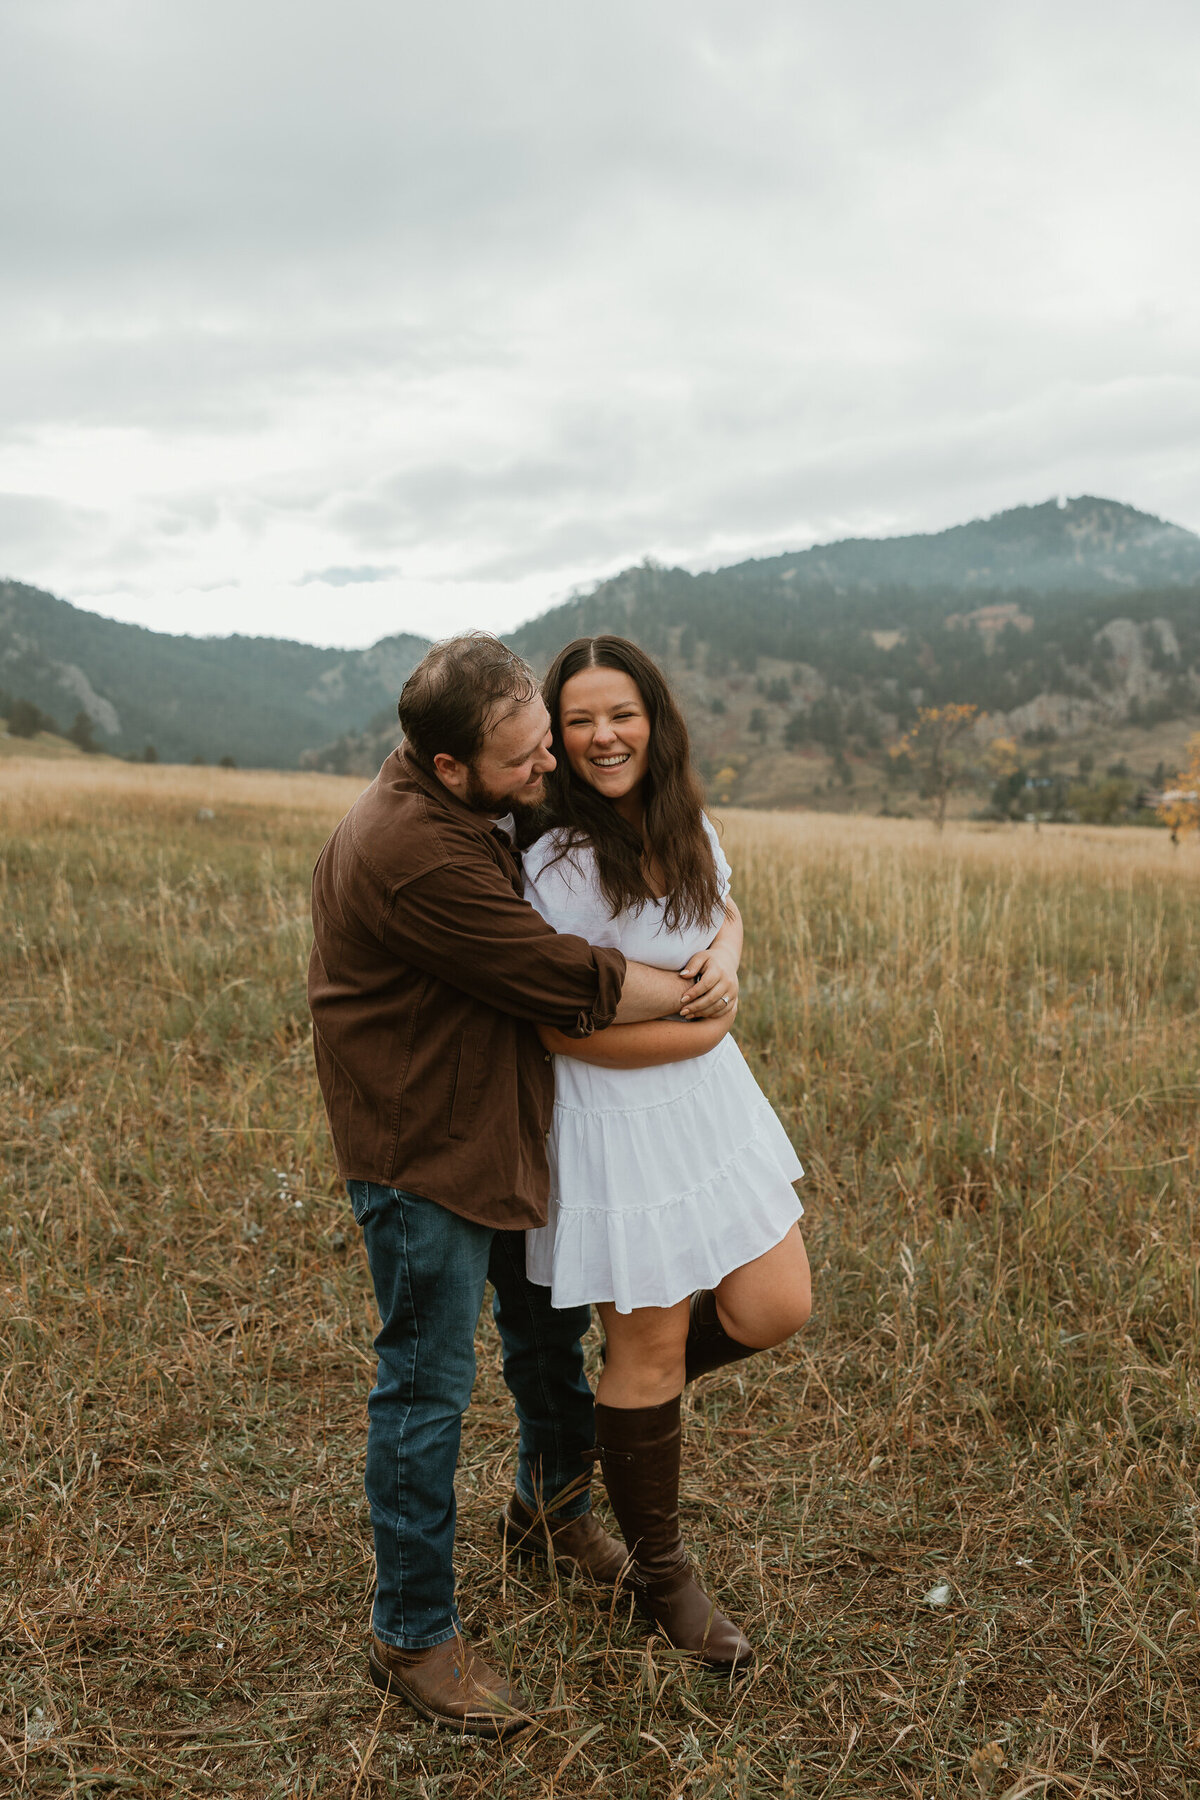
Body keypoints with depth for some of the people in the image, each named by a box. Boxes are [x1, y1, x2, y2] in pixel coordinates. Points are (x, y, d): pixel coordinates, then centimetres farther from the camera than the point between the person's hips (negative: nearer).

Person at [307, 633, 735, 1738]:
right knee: (429, 1384, 1)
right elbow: (563, 983, -26)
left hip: (508, 1125, 9)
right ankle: (413, 1637, 20)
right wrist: (685, 994, -10)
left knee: (553, 1325, 23)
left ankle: (553, 1506, 48)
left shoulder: (485, 810, 2)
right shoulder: (412, 851, -29)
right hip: (421, 1148, -9)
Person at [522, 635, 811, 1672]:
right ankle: (661, 1576, 32)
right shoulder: (555, 863, -21)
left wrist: (727, 949, -5)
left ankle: (627, 1399, 38)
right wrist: (703, 1023, -12)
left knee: (774, 1312, 8)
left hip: (715, 1098, 7)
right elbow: (557, 1028, -20)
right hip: (619, 1122, -7)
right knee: (651, 1351, 7)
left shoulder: (688, 826, 1)